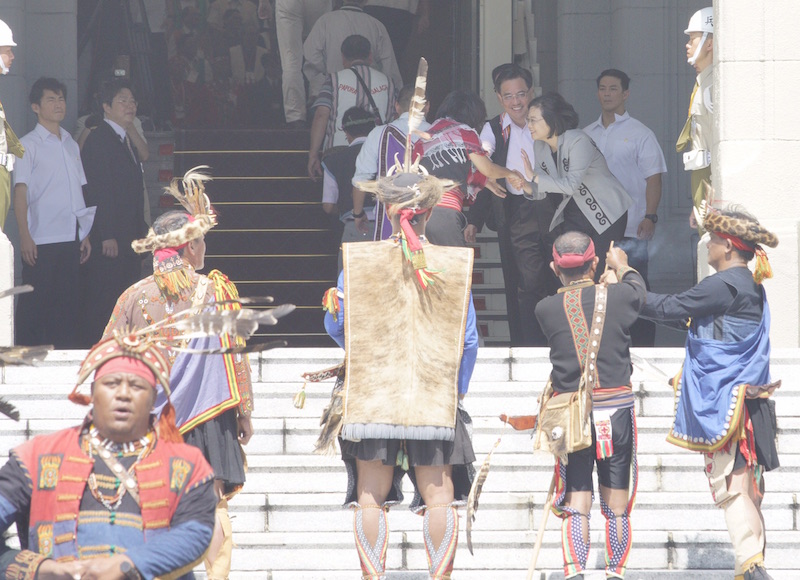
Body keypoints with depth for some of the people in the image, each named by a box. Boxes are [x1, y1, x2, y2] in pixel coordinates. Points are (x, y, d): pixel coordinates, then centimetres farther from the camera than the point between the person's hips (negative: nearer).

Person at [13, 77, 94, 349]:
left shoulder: (71, 145, 16)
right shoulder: (28, 145, -2)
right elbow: (20, 192, -7)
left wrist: (85, 234, 12)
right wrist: (25, 237, -15)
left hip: (70, 239, 6)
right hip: (41, 241, -6)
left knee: (68, 304, 6)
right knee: (35, 306, -5)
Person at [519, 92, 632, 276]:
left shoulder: (578, 141, -22)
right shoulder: (540, 147, 0)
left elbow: (571, 185, -31)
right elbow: (544, 190, 3)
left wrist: (534, 178, -31)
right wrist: (529, 188, -20)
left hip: (607, 215, -7)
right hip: (574, 217, 7)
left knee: (600, 273, -9)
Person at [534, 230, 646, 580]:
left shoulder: (546, 309, -5)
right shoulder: (618, 297, -4)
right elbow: (638, 287, 20)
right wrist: (622, 267, 41)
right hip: (616, 408, 0)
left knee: (575, 504, 1)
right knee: (617, 506, 9)